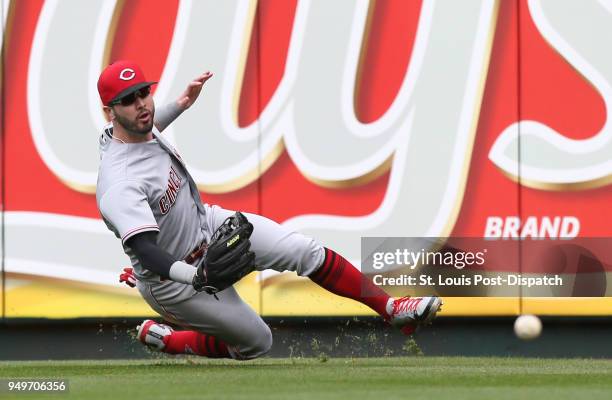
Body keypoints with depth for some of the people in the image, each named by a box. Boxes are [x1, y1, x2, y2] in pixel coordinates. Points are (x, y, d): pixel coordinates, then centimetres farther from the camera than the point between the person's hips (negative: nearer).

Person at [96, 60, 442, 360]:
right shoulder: (119, 185, -38)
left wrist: (182, 103, 17)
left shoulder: (138, 127, -9)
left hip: (207, 222, 8)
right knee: (255, 343, 5)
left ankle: (391, 309, 3)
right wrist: (195, 276, -64)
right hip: (174, 279, -8)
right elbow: (145, 251, -48)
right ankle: (163, 339, 22)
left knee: (305, 250, -7)